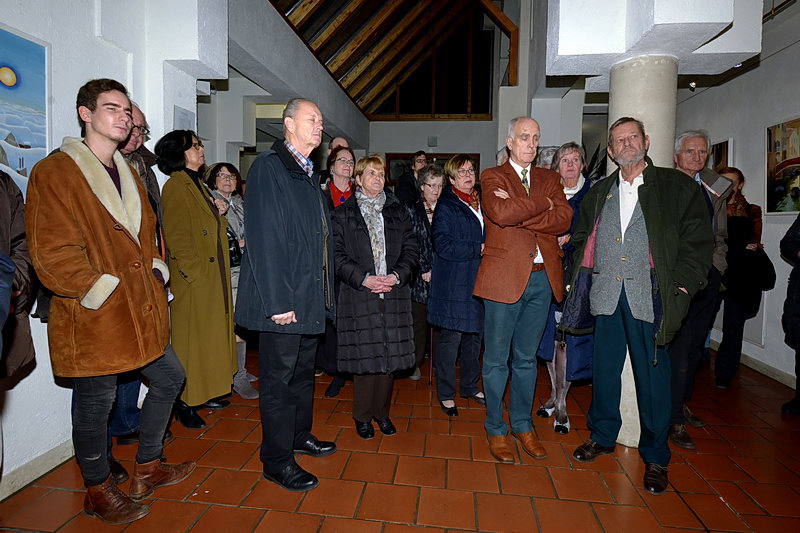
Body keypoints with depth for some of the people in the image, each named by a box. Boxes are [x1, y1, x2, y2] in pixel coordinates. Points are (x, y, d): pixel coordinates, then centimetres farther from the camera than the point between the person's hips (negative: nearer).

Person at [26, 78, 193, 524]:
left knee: (170, 379, 16)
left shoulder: (128, 174, 16)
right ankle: (99, 492, 31)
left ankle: (147, 470, 35)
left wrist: (156, 268, 7)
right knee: (95, 406, 7)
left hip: (141, 311, 8)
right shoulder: (54, 172, -9)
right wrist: (102, 291, -18)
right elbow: (52, 253, -16)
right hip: (93, 320, -8)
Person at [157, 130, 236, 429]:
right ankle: (185, 404, 13)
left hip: (214, 278, 9)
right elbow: (178, 239, -18)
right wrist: (195, 275, -20)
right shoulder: (176, 187, -12)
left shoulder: (199, 186, 17)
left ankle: (205, 393, 28)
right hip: (194, 281, -9)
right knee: (191, 340, 0)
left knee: (211, 336, 15)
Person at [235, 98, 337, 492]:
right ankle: (277, 462, 19)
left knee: (303, 371, 21)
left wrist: (324, 294, 14)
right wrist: (277, 301, -22)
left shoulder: (310, 174, 16)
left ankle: (301, 435, 39)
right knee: (278, 379, 4)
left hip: (310, 297, 9)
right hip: (283, 300, -9)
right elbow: (263, 238, -18)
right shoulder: (268, 167, -11)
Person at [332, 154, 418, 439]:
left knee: (389, 355, 7)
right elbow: (337, 255, -2)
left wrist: (397, 275, -9)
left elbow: (411, 249, 8)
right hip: (358, 296, -2)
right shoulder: (343, 214, 6)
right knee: (364, 355, 1)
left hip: (394, 294, 3)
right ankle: (363, 415, 20)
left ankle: (382, 412, 25)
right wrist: (363, 278, -15)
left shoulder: (398, 212, 14)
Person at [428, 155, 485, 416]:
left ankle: (469, 386, 31)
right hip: (453, 284, -6)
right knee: (450, 338, 0)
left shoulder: (482, 203, 14)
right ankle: (446, 394, 15)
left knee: (475, 335, 14)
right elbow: (443, 246, -16)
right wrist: (477, 249, -15)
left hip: (478, 282, 7)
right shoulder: (446, 207, -6)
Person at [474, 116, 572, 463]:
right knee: (497, 359, 6)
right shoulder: (492, 177, 2)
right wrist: (542, 204, -8)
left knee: (526, 358, 16)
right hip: (504, 277, -4)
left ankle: (522, 424, 32)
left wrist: (519, 212, -13)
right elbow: (501, 213, -19)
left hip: (543, 279, 4)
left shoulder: (549, 179, 14)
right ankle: (496, 429, 22)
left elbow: (563, 219, -4)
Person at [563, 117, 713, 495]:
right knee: (604, 368, 11)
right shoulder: (598, 193, 16)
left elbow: (699, 239, 1)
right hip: (606, 293, 3)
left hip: (650, 295, -3)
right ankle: (602, 436, 30)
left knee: (652, 373, 3)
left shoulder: (676, 186, 5)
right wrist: (580, 276, 8)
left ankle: (655, 457, 20)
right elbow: (581, 239, 21)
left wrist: (683, 285, -9)